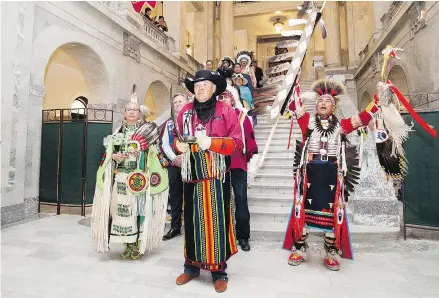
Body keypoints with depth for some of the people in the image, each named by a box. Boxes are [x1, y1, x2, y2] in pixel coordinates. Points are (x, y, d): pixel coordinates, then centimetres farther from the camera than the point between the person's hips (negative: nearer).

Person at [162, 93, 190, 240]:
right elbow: (164, 144, 8)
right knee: (175, 198, 11)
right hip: (173, 165, 5)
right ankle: (175, 227, 23)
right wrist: (174, 158, -8)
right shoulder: (169, 123, 15)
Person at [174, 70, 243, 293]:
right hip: (192, 175, 3)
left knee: (216, 220, 2)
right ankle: (192, 266, 28)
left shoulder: (225, 111, -1)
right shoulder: (185, 111, 10)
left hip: (217, 176, -3)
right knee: (192, 220, 9)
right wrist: (180, 146, -5)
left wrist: (211, 143, -19)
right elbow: (178, 139, 18)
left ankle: (219, 271, 18)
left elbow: (237, 142, -6)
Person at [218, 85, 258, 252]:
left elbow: (249, 136, 0)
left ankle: (243, 237, 14)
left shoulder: (242, 115, 5)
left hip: (238, 164, -1)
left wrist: (251, 153, -8)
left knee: (241, 200, 1)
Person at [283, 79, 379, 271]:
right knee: (303, 208, 4)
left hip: (332, 173, 2)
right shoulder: (308, 120, 8)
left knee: (332, 211, 7)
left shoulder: (341, 125, 12)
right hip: (309, 172, -1)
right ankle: (298, 249, 17)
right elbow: (294, 106, -1)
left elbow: (363, 118, 10)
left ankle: (331, 253, 21)